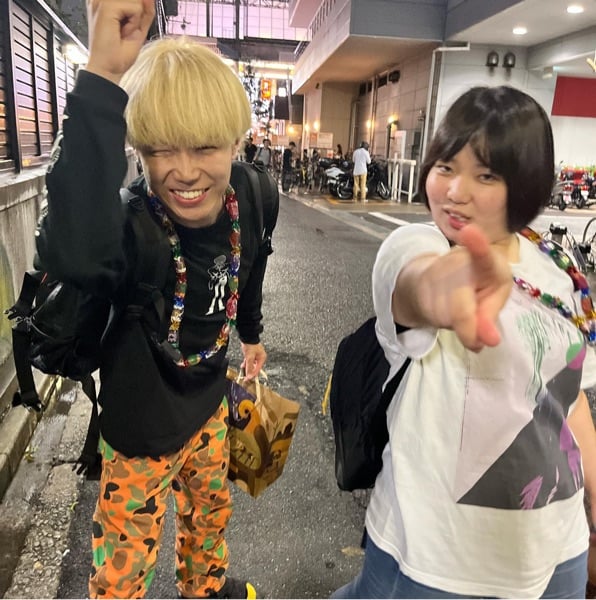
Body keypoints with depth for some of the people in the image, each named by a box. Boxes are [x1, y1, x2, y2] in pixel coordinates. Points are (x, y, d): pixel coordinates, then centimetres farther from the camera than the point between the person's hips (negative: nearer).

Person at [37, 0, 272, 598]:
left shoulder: (245, 200, -16)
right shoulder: (130, 220, -33)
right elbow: (78, 254, -59)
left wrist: (252, 333, 22)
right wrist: (102, 78, -59)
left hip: (208, 402, 6)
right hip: (141, 422, -5)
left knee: (210, 509, 31)